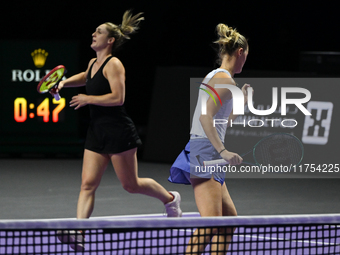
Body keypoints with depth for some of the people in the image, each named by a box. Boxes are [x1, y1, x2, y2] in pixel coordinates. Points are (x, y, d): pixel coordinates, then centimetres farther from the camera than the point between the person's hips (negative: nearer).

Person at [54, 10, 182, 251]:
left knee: (131, 184, 4)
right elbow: (85, 78, 38)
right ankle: (79, 232, -14)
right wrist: (64, 82, 21)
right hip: (97, 131, 8)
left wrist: (88, 99, -18)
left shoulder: (113, 65, -13)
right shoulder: (93, 64, 13)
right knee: (88, 184, -5)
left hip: (118, 130, -8)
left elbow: (118, 97, -24)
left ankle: (170, 198, 28)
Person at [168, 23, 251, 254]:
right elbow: (205, 117, -22)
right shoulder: (225, 80, -10)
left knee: (230, 217, 14)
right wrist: (223, 151, -27)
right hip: (205, 151, -11)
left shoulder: (214, 77, 19)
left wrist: (241, 103, 29)